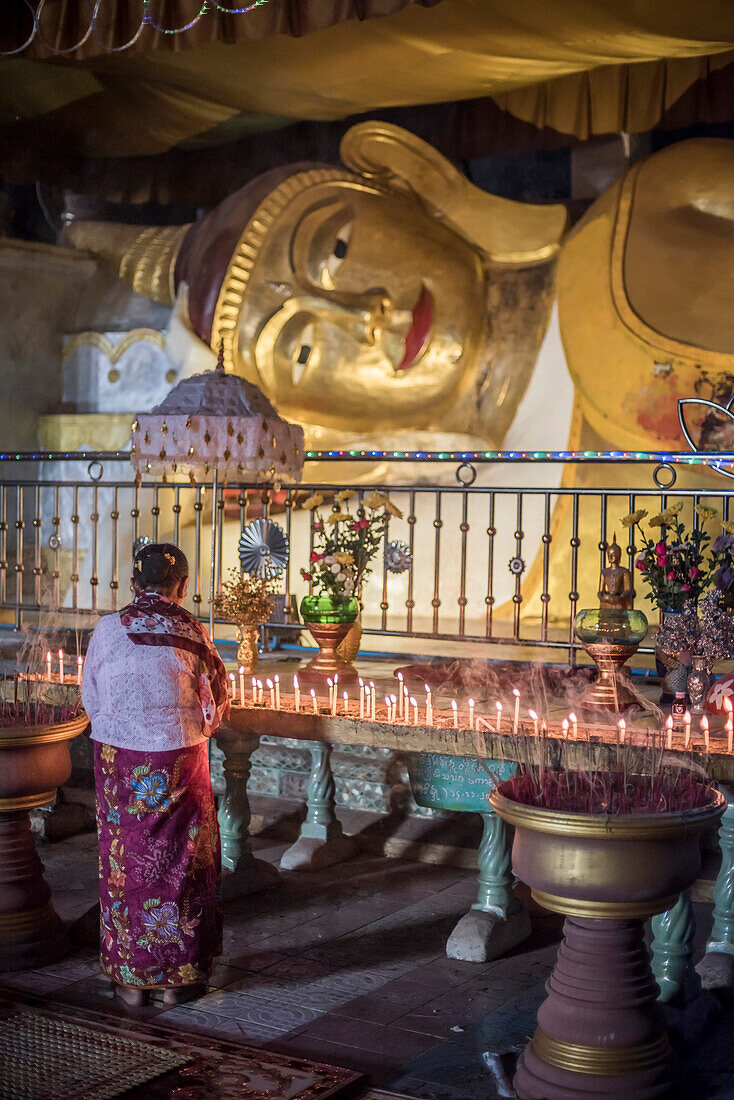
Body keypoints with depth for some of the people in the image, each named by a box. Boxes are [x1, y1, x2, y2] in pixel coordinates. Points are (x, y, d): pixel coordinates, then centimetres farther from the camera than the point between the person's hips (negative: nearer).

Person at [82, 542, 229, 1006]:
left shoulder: (108, 630, -6)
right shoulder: (192, 633, -8)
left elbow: (92, 702, 4)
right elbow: (214, 708, -1)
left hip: (118, 759, 1)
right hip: (179, 760, -1)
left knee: (125, 863, 12)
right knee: (180, 862, 11)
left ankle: (131, 977, 20)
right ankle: (179, 976, 19)